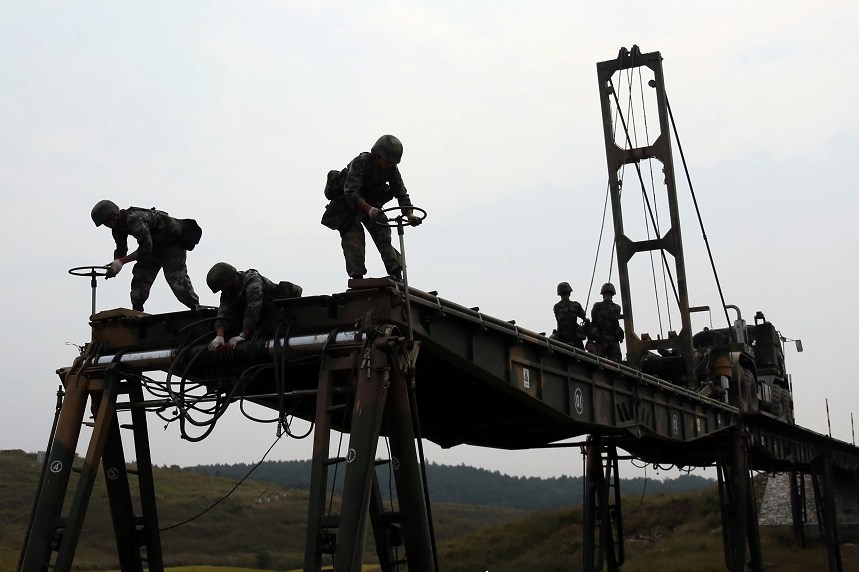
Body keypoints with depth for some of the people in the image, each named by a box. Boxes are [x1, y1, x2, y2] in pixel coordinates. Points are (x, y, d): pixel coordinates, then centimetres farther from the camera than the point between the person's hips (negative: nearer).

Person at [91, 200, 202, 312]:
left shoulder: (134, 219, -35)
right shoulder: (117, 227, -4)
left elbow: (146, 248, -37)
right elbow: (121, 249, 6)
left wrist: (121, 261, -35)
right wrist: (115, 264, -15)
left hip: (174, 242, -9)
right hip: (156, 246, 9)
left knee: (176, 278, -17)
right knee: (140, 274, -2)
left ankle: (196, 308, -10)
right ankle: (136, 311, 0)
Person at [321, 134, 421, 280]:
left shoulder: (392, 169, -15)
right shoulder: (360, 162, -31)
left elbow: (401, 193, -13)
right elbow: (350, 192, -39)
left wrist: (410, 214, -31)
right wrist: (369, 209, -53)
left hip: (370, 201, 5)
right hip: (346, 201, -4)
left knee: (383, 231, -10)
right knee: (353, 235, -20)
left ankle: (396, 274, -11)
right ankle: (357, 276, -22)